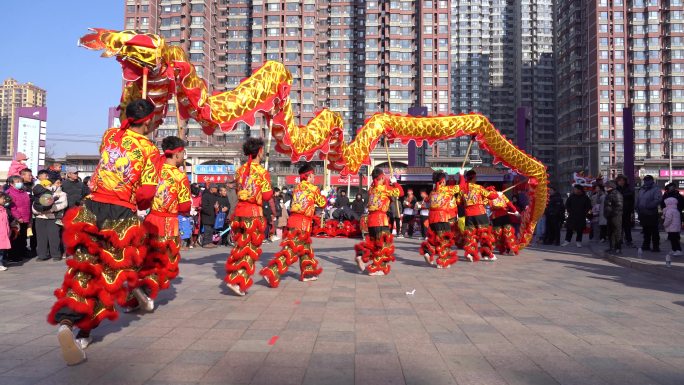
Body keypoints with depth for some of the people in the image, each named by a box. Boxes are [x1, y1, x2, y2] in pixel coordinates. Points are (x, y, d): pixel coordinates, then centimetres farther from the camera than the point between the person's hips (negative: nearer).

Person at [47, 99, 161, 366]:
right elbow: (146, 194, -11)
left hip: (92, 208, 3)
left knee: (84, 267, 7)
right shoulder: (150, 151, -4)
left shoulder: (109, 135, 9)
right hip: (122, 216, -3)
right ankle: (84, 331, 8)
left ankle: (66, 321, -15)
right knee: (111, 273, 9)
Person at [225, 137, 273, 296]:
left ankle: (233, 276, 21)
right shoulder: (262, 172, -9)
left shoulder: (240, 170, 9)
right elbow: (267, 196, -11)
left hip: (239, 210, 6)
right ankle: (239, 281, -3)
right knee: (250, 248, 1)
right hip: (254, 213, -6)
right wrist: (271, 190, 8)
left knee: (241, 246, 17)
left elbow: (238, 189, 14)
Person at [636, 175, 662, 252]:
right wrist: (638, 208, 8)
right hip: (643, 214, 7)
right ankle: (646, 245, 22)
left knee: (654, 231, -3)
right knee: (646, 231, 15)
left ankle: (656, 246, 1)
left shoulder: (656, 190, -6)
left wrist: (648, 206, -26)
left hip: (652, 214, -7)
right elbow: (638, 200, 21)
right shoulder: (641, 190, 18)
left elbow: (657, 200, -20)